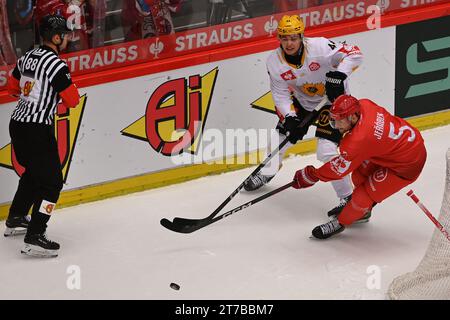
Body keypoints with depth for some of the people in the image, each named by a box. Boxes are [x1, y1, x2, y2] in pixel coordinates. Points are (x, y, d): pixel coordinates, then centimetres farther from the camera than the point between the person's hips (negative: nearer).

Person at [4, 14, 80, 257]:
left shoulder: (28, 57, 9)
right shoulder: (55, 64, -17)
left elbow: (12, 87, 22)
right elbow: (72, 100, -12)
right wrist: (63, 90, 7)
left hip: (17, 124, 9)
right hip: (37, 130, -9)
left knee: (33, 172, 29)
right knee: (51, 181, -6)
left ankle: (15, 220, 41)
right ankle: (34, 238, -13)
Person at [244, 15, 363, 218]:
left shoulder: (319, 47, -30)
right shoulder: (274, 62, -16)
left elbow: (354, 54, -30)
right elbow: (281, 94, -12)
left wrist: (339, 75, -45)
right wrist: (290, 118, -28)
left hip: (333, 100, -5)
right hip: (301, 101, 5)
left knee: (326, 151, -18)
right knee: (280, 138, 11)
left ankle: (347, 197, -3)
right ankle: (266, 174, 44)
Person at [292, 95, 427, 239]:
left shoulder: (359, 140, -33)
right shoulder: (363, 104, -13)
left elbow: (339, 168, -19)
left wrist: (312, 175, -7)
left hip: (408, 165, -9)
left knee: (365, 193, -5)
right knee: (360, 174, 17)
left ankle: (339, 223, 17)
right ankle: (363, 210, 41)